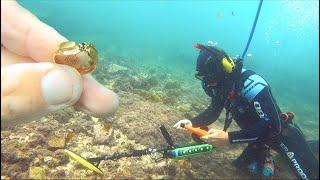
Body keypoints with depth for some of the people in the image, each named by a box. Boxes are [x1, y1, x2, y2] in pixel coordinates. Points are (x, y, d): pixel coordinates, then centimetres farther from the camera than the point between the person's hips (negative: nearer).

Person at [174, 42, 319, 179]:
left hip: (282, 133, -7)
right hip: (260, 135, 7)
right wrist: (192, 122, -17)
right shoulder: (222, 85, -10)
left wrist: (230, 138, -43)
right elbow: (213, 111, 1)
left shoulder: (251, 85, -36)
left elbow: (272, 127, -38)